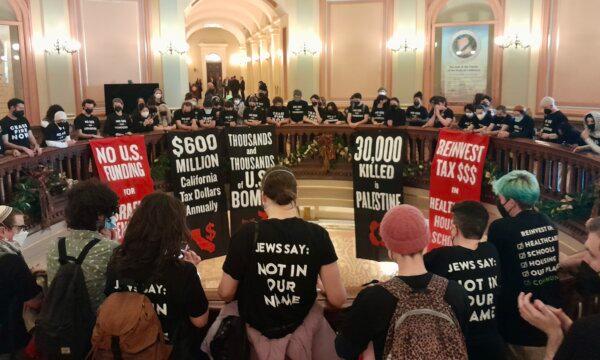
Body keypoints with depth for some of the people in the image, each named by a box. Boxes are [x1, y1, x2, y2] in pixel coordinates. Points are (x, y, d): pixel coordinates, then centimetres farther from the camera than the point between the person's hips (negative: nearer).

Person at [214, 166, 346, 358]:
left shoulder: (247, 234, -20)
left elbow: (225, 293, -9)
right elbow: (337, 299, -12)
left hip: (258, 326, -1)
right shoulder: (317, 235, -17)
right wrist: (327, 290, 11)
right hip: (301, 324, 1)